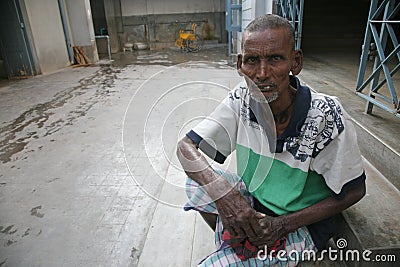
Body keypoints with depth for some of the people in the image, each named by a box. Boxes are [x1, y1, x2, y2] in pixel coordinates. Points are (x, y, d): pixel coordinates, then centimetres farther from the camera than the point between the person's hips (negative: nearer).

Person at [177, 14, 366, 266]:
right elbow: (186, 146, -17)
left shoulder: (325, 116, -28)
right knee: (197, 181, -14)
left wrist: (282, 225, -22)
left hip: (300, 225, -4)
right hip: (251, 201, 5)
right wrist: (222, 191, -36)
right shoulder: (241, 100, -17)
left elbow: (354, 191, -15)